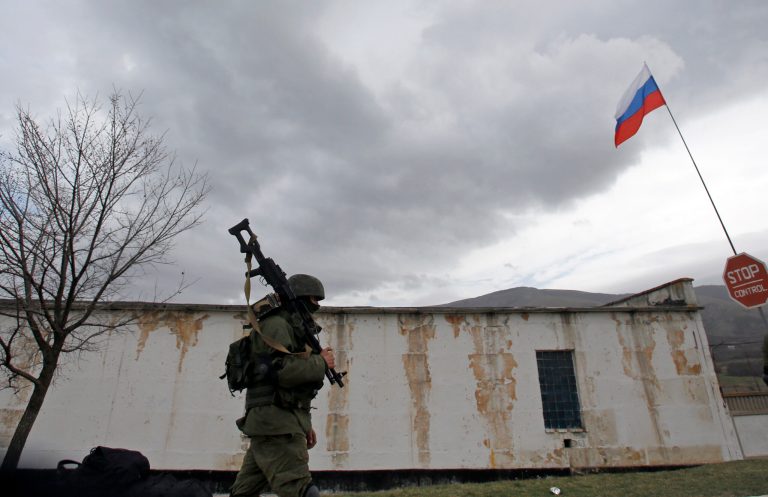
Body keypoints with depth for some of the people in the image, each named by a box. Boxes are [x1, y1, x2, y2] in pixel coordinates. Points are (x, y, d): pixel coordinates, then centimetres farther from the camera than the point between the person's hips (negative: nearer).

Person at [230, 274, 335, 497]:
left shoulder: (291, 327, 23)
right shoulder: (276, 324, -7)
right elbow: (281, 370, -22)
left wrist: (305, 424, 20)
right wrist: (321, 362, -9)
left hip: (274, 424, 10)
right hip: (277, 423, -10)